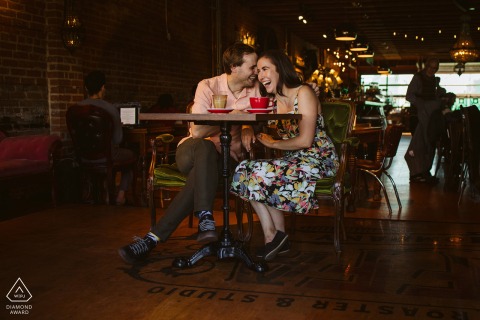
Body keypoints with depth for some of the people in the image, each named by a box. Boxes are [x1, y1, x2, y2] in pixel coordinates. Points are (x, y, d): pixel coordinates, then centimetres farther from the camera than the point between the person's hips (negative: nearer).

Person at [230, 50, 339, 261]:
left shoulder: (303, 93, -9)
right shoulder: (273, 101, 13)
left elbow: (305, 140, -17)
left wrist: (272, 143, -8)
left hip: (318, 159, -7)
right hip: (293, 160, 8)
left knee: (261, 173, -25)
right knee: (245, 170, -13)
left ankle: (274, 236, -4)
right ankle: (277, 237, -11)